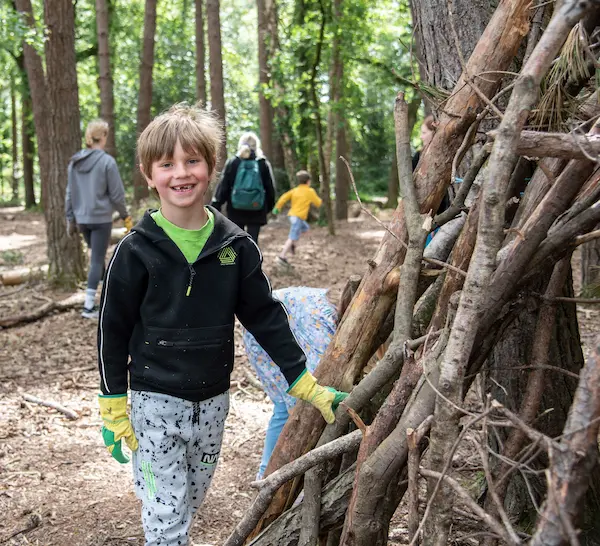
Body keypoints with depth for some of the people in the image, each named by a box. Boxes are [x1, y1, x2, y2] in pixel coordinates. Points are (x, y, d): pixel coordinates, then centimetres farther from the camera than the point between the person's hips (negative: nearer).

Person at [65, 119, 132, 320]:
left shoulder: (75, 161, 4)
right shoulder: (107, 161, -13)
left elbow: (70, 193, 9)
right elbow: (116, 194, -10)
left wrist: (70, 218, 16)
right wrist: (125, 215, 5)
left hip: (82, 219, 6)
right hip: (101, 218, -6)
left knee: (97, 256, 21)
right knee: (97, 260, 0)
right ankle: (89, 305, -2)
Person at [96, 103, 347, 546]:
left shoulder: (236, 245, -3)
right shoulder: (137, 250, -11)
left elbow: (265, 316, 2)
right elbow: (113, 329, -5)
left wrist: (308, 386, 2)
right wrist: (113, 409, -4)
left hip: (212, 402, 3)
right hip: (155, 404, -3)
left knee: (190, 505, 17)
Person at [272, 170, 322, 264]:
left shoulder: (295, 190, 11)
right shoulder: (310, 191, -3)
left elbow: (284, 197, 2)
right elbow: (318, 203, 4)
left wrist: (277, 208, 6)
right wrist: (318, 199, 26)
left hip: (292, 215, 8)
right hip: (298, 217, -8)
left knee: (305, 228, 29)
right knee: (293, 237, -9)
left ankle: (292, 244, 17)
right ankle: (283, 255, -17)